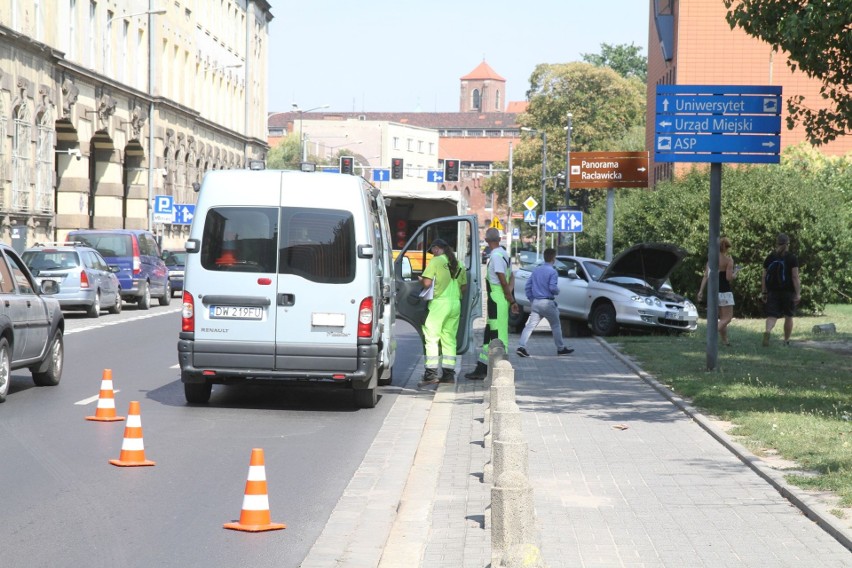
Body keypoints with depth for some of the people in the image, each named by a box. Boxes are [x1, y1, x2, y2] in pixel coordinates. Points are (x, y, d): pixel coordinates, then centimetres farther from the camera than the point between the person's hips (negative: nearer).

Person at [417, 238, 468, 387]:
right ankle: (449, 373, 10)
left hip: (440, 302, -6)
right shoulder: (458, 264, 13)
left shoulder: (436, 261, -6)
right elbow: (463, 286, 16)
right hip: (455, 303, 6)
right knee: (449, 339, 11)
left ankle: (431, 373, -10)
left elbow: (427, 283, -12)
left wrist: (421, 280, 8)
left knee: (432, 338, -4)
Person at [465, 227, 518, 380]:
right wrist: (511, 299, 4)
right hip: (499, 300, 10)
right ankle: (481, 369, 21)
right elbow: (511, 278, 13)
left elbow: (504, 281, -18)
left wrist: (512, 301, -14)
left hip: (497, 298, -10)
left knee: (499, 335, -7)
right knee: (489, 334, 15)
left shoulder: (496, 256, -15)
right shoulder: (504, 254, 15)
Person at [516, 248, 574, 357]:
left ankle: (521, 346, -13)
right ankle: (561, 348, 20)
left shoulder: (536, 270, 10)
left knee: (530, 325, 0)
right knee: (556, 325, 11)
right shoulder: (552, 271, -10)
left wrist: (531, 299, 16)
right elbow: (553, 288, -20)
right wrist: (557, 291, 2)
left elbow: (527, 286, 10)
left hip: (535, 302, 5)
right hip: (547, 303, -5)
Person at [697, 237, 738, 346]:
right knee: (727, 318, -3)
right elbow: (729, 278, -16)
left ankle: (725, 340, 18)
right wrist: (735, 272, 4)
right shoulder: (728, 259, -11)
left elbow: (706, 275, 3)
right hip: (724, 292, -6)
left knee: (722, 318, 17)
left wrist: (701, 291, 4)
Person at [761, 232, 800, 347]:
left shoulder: (770, 258, 6)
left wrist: (764, 292, 12)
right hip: (788, 291, -2)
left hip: (773, 291, 2)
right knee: (788, 317, 13)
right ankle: (786, 341, 20)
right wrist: (798, 293, -10)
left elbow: (764, 277, 6)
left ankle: (767, 331, -32)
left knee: (772, 315, -2)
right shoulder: (792, 258, -4)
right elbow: (795, 277, -10)